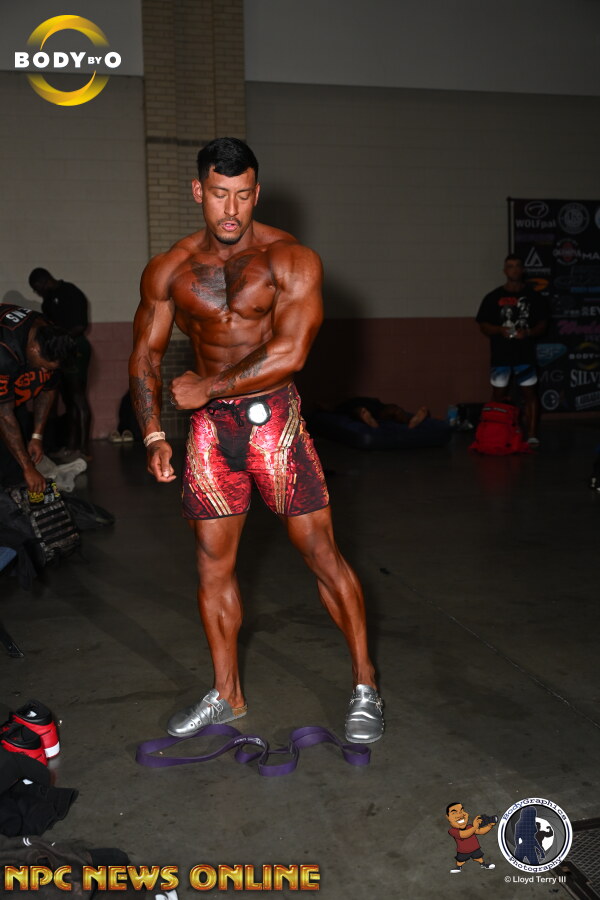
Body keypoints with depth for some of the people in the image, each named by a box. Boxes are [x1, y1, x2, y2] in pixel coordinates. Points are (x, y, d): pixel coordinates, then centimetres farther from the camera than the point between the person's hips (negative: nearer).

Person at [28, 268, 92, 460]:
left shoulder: (71, 294, -8)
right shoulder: (49, 301, 18)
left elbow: (81, 326, -15)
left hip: (75, 349, -9)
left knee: (78, 398, -11)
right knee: (68, 399, 8)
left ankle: (83, 448, -12)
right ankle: (71, 445, 11)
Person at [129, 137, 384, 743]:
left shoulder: (291, 260, -8)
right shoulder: (167, 271, 4)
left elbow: (289, 353, -17)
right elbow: (145, 355, 8)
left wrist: (208, 387, -11)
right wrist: (153, 435, -4)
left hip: (273, 419, -3)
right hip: (209, 426, 4)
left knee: (321, 552, -1)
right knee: (212, 563, 9)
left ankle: (365, 683, 17)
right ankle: (226, 695, 26)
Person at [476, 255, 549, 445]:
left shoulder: (534, 297, 7)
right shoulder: (493, 297, 5)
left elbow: (543, 324, 6)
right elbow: (483, 326, 4)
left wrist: (528, 332, -14)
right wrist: (500, 330, -15)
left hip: (526, 354, 0)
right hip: (500, 355, 0)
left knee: (530, 394, -2)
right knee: (498, 396, 4)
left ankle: (532, 435, 1)